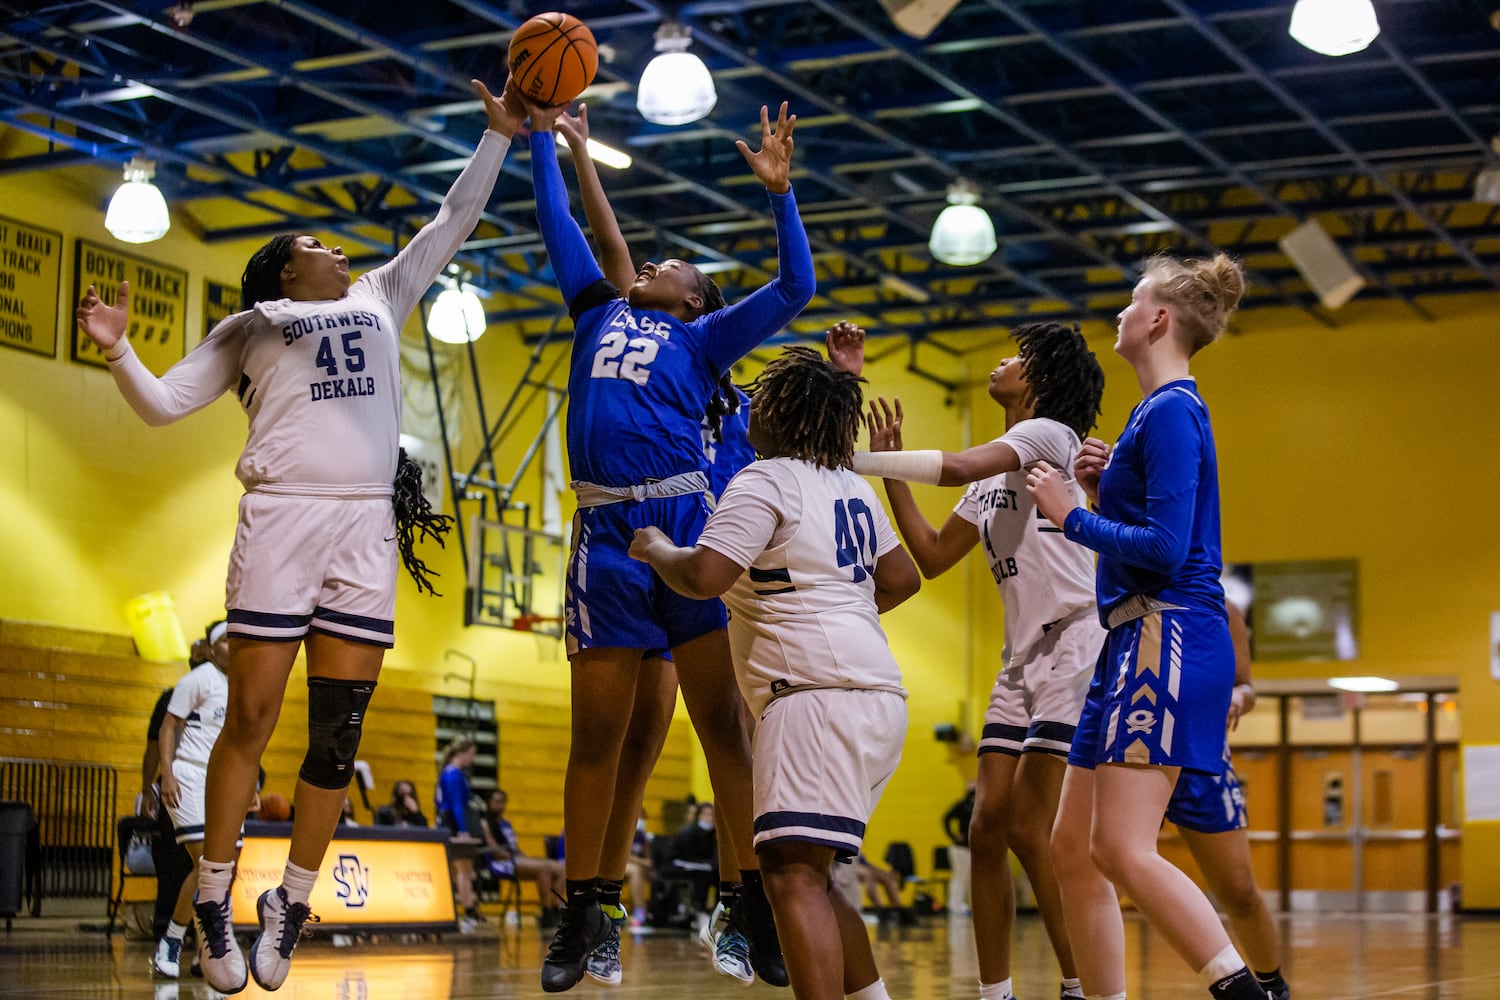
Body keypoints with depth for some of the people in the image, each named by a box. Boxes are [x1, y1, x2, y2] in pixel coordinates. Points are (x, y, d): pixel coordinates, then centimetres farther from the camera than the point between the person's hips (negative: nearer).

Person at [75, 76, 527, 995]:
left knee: (338, 732, 0)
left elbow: (453, 224, 28)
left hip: (368, 528, 3)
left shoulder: (379, 302, 26)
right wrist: (119, 350, -4)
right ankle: (214, 903, 4)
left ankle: (291, 909, 10)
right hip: (282, 515, -3)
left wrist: (498, 136, 23)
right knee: (251, 720, -6)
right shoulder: (250, 327, 18)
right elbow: (164, 403, 13)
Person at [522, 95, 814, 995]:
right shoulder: (599, 310, 24)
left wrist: (781, 193, 0)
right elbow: (560, 223, 31)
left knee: (724, 719, -7)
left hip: (687, 521, -3)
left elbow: (793, 290, 6)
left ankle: (762, 907, -6)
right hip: (606, 533, 3)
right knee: (598, 733, 3)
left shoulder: (701, 339, 15)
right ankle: (584, 913, 11)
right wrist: (542, 139, 32)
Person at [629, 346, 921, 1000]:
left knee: (793, 872, -17)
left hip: (815, 689, -10)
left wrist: (655, 548, 4)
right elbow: (901, 579, 30)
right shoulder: (853, 487, 21)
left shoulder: (765, 481, -5)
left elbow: (704, 576, -15)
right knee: (812, 873, 18)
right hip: (879, 693, 10)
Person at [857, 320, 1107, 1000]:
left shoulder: (1049, 433, -6)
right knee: (988, 825, 2)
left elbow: (958, 466, -23)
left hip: (1076, 650, -9)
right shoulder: (993, 477, 21)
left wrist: (853, 461, -17)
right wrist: (889, 470, 14)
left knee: (1028, 829, -13)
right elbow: (933, 557, 20)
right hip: (1021, 660, 9)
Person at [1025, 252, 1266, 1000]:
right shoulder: (1158, 411, 20)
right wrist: (1101, 491, 12)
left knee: (1121, 848, -19)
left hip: (1169, 640, -10)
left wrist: (1072, 515, -8)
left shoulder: (1171, 412, -10)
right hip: (1136, 642, 10)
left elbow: (1166, 549, -18)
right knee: (1072, 848, 9)